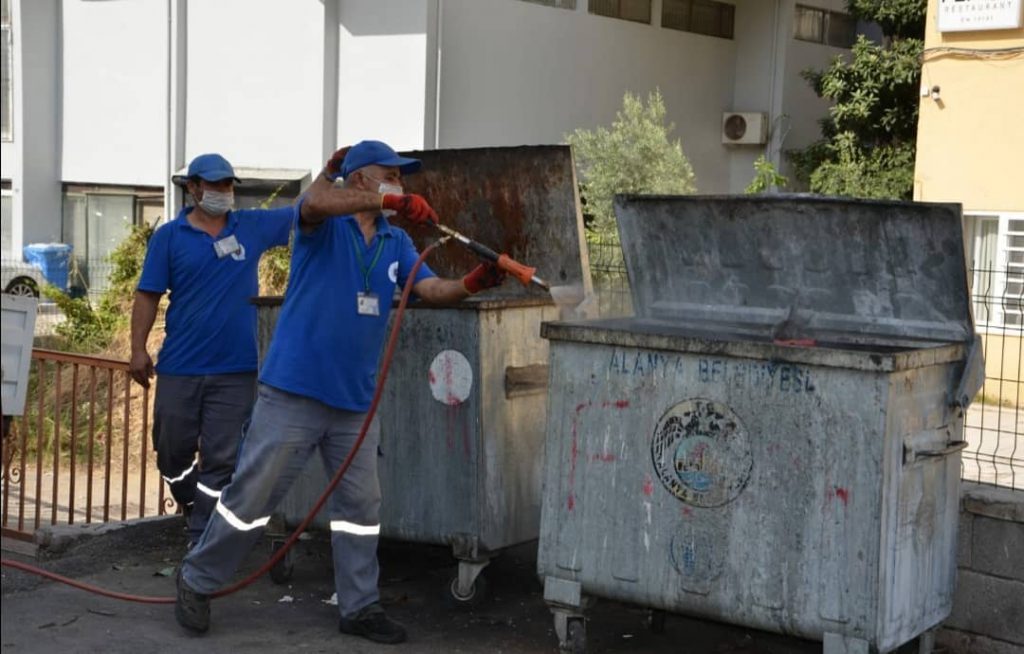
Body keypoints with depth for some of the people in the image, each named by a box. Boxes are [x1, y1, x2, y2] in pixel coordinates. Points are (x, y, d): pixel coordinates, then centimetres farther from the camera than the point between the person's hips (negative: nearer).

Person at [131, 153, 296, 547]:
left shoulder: (254, 226, 6)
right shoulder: (169, 236, 1)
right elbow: (148, 295, 0)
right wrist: (138, 349, -6)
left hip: (236, 370, 1)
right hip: (180, 367, 0)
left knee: (221, 460, 0)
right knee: (172, 452, 10)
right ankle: (194, 513, 36)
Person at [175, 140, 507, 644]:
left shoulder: (396, 243, 12)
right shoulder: (325, 224, -5)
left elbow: (432, 289, 0)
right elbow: (316, 201, -30)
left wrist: (471, 284, -22)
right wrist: (392, 201, -38)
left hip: (355, 400, 6)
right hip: (294, 391, -6)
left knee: (361, 504, 10)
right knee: (252, 495, 0)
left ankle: (360, 607, 20)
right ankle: (197, 580, 17)